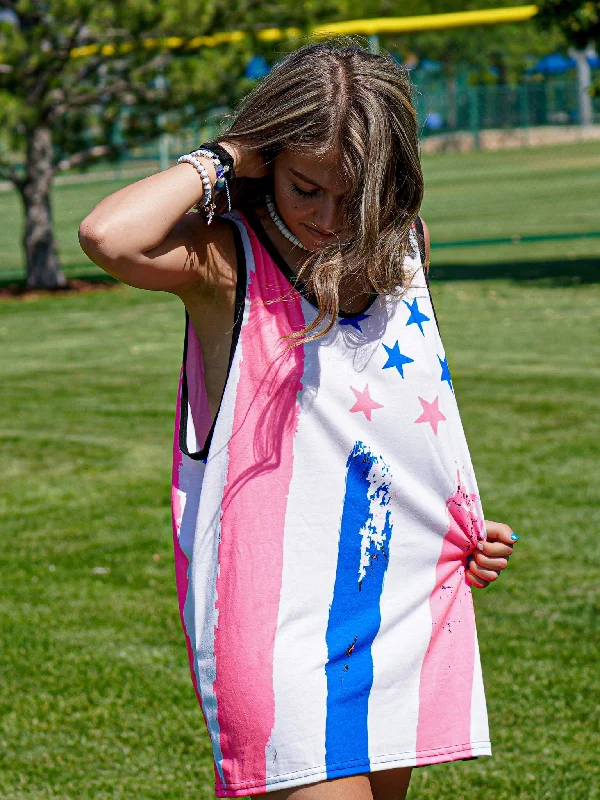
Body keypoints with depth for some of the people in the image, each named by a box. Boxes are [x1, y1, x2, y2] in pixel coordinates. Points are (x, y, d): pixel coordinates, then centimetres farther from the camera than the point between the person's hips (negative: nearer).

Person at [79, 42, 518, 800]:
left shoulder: (403, 246, 7)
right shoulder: (229, 260, -11)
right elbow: (108, 235, -34)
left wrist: (466, 525, 14)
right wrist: (221, 161, -18)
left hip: (413, 592, 6)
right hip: (285, 616, -6)